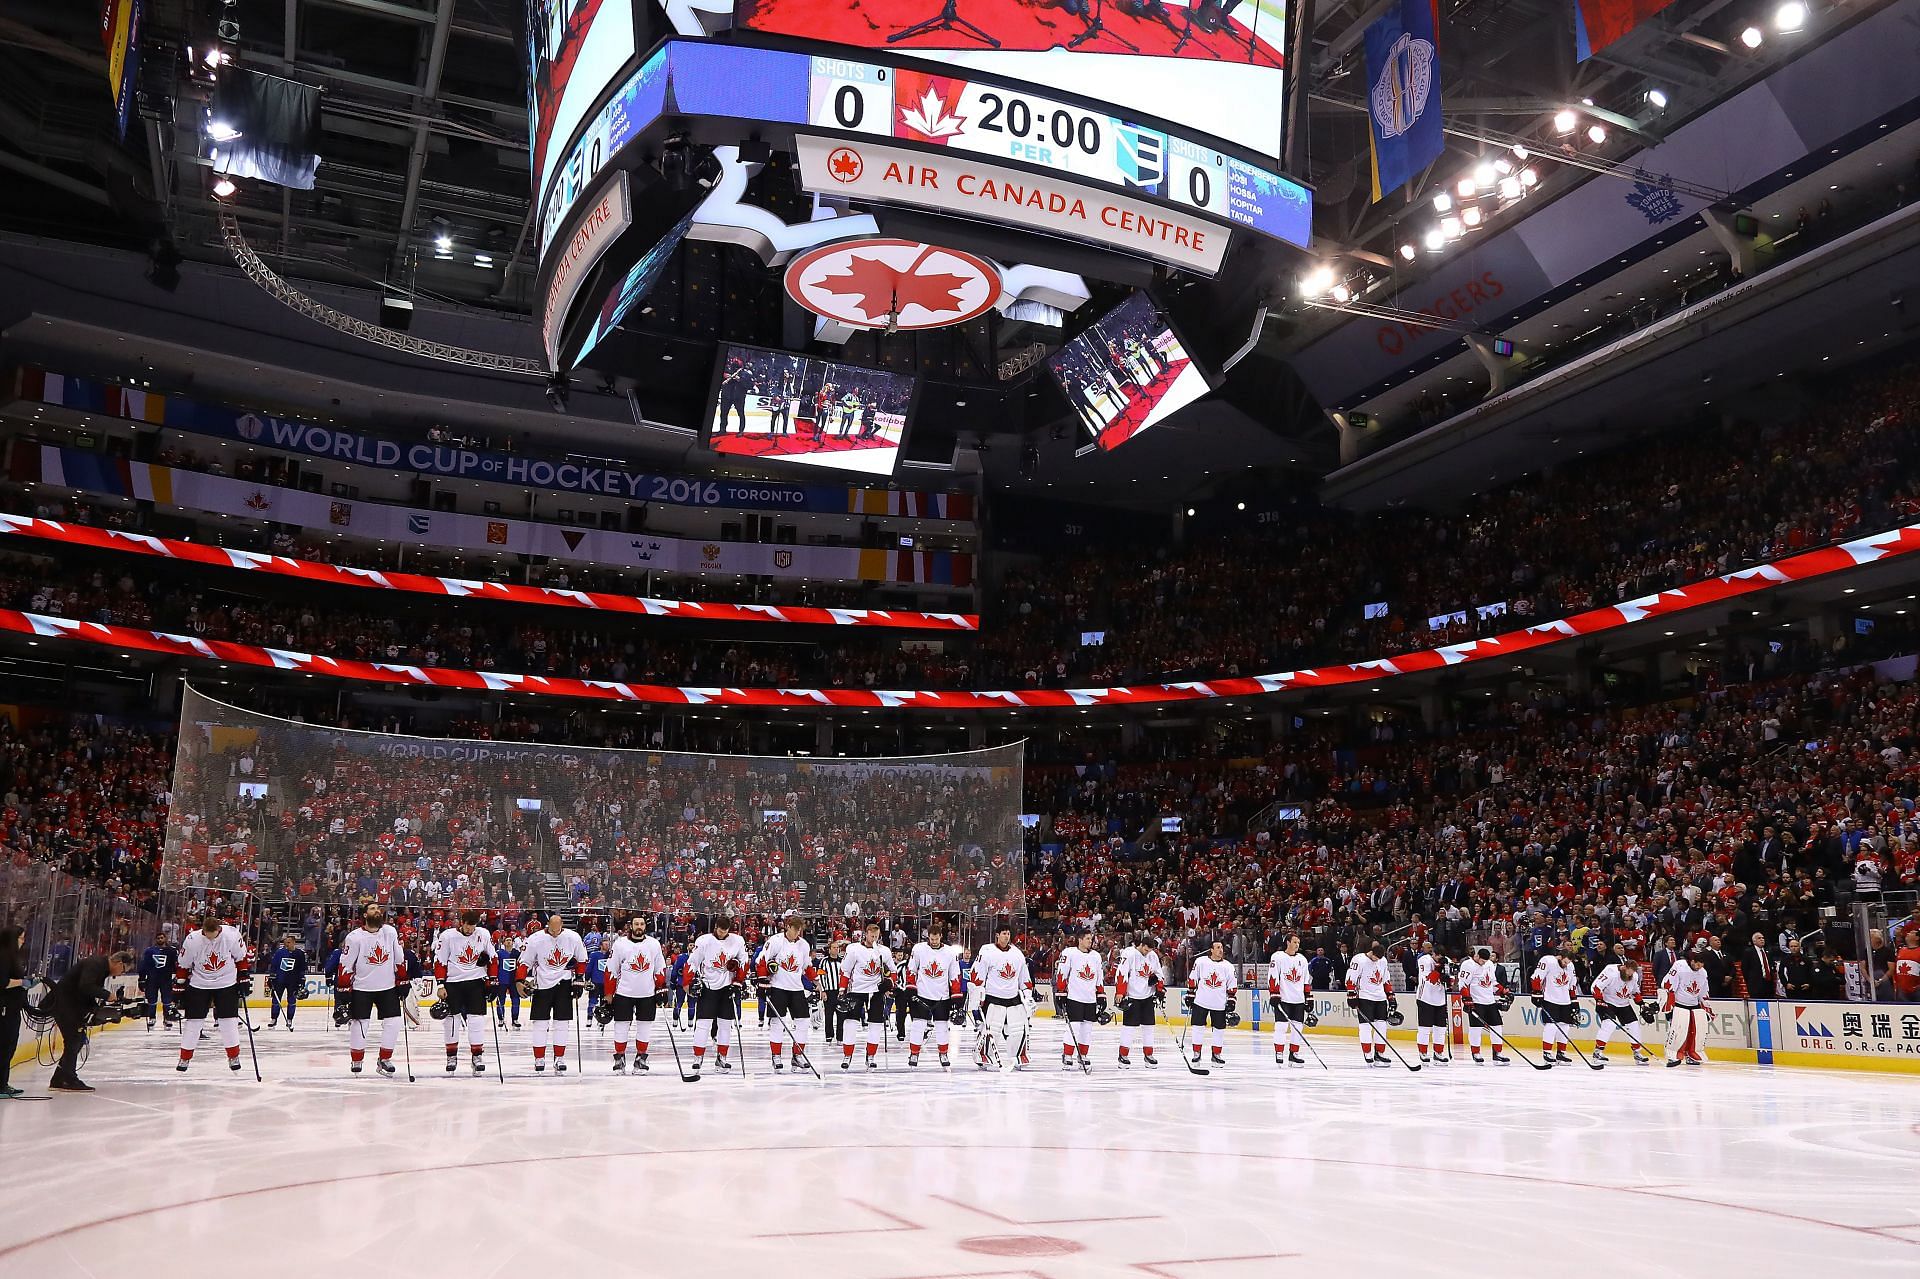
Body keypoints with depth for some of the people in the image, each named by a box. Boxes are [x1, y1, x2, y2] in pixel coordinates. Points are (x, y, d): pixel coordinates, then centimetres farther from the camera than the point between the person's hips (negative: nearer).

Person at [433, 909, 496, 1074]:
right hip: (453, 982, -1)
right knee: (452, 1019, 2)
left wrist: (493, 980, 4)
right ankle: (452, 1056, 16)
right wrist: (441, 985, -9)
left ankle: (477, 1055, 5)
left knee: (477, 1019, -2)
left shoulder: (484, 935, -2)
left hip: (476, 981, 1)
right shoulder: (447, 936, -10)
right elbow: (439, 962, -6)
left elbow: (492, 959, 8)